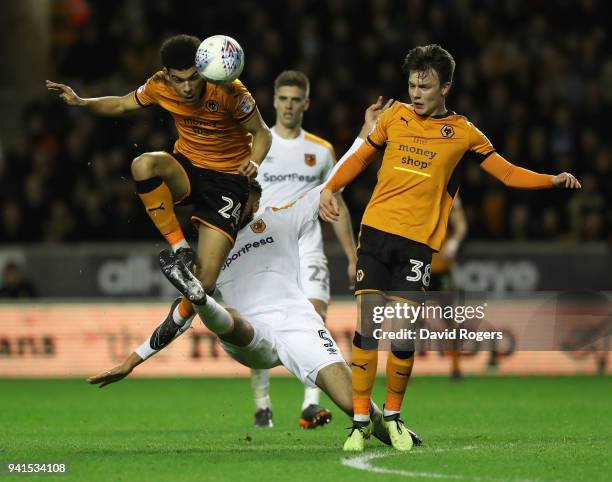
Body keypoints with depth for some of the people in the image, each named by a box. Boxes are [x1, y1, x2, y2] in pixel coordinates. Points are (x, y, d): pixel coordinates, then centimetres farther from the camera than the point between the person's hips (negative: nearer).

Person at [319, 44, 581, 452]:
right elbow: (362, 157, 24)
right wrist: (331, 189, 13)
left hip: (418, 240, -1)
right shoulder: (395, 116, 11)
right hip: (376, 231, 1)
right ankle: (359, 421, 0)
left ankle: (393, 416, 15)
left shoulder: (464, 133, 6)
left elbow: (508, 173, 7)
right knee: (366, 325, -7)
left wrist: (554, 180, -6)